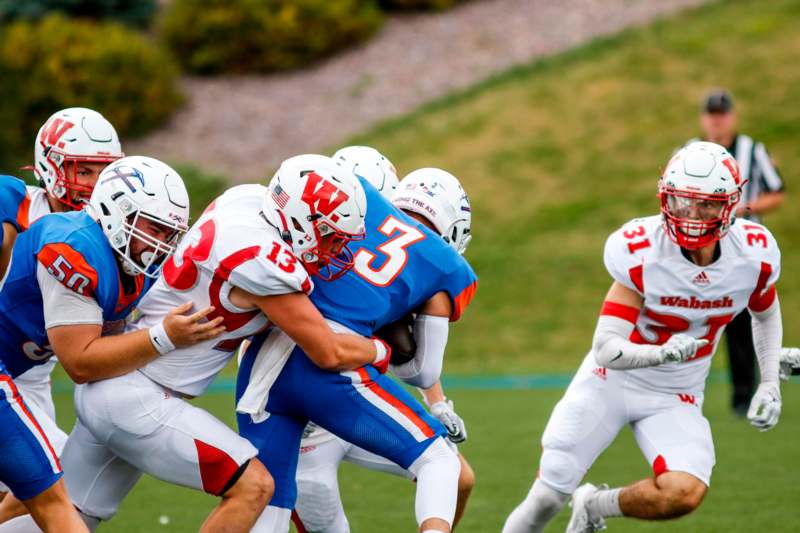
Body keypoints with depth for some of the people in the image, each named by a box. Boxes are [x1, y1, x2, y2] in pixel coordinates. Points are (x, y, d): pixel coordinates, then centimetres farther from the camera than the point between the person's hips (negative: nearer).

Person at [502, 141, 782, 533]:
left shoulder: (754, 254, -14)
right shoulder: (641, 253, -23)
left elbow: (766, 313, 11)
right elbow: (606, 349, -26)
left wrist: (770, 384, 2)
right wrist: (662, 354, -44)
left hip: (674, 398, 2)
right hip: (611, 381, -2)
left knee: (684, 494, -24)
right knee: (548, 496, -4)